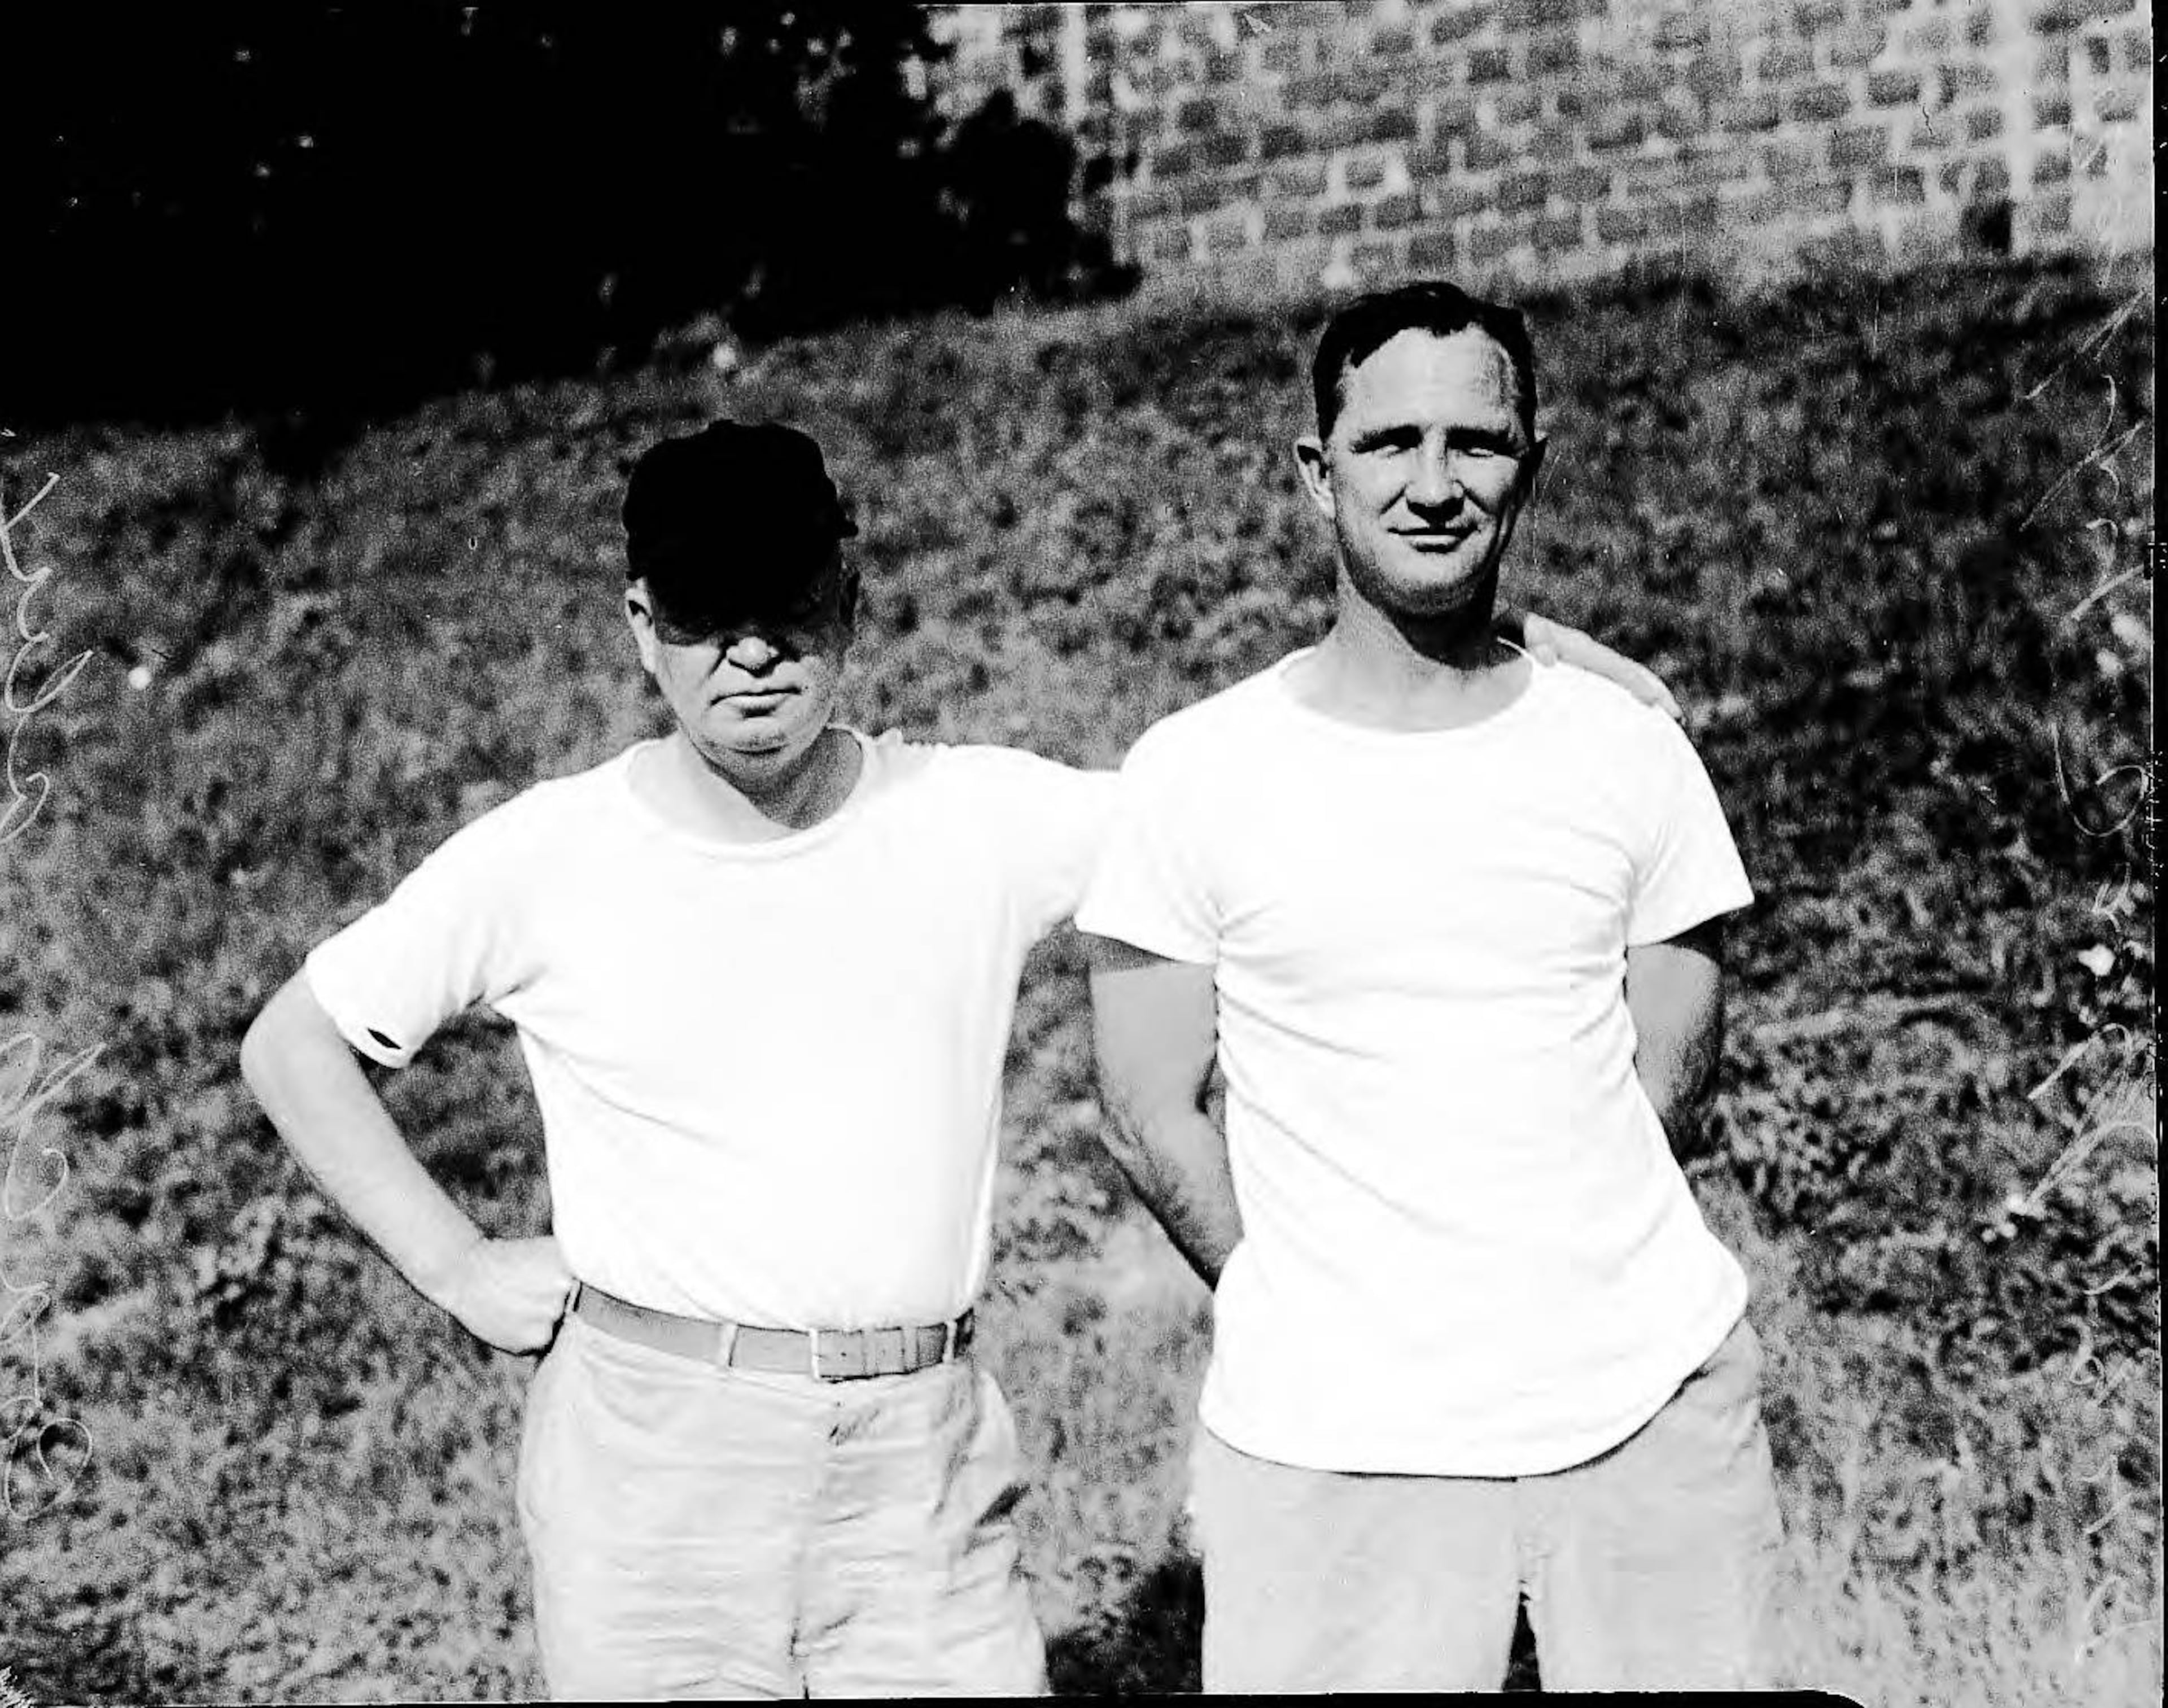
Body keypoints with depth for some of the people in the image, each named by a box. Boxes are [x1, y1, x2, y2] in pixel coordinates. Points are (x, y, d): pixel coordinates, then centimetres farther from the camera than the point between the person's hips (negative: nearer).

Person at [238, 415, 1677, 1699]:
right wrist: (455, 1268, 2)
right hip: (652, 1455, -1)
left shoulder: (981, 821, 1)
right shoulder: (544, 862, -1)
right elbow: (293, 1045, 9)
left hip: (924, 1458, 1)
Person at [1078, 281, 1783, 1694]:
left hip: (1653, 1409, 2)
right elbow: (1156, 1118, 3)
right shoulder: (1198, 775, -1)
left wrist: (1540, 1286, 6)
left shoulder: (1629, 753, 4)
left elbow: (1670, 1070, 11)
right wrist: (1315, 1316, 2)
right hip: (1331, 1441, -2)